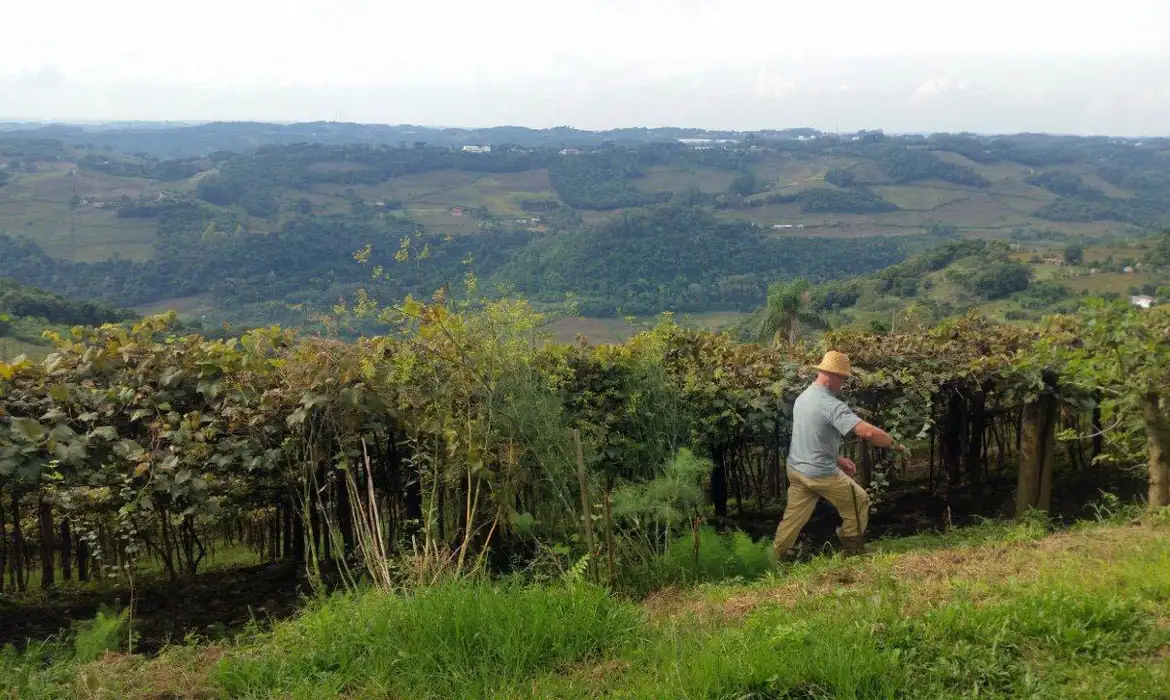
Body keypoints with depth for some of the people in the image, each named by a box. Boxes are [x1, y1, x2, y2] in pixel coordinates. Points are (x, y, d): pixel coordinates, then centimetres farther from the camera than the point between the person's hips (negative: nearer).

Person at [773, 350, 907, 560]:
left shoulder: (802, 398, 5)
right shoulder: (832, 405, -23)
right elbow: (868, 432, -30)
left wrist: (838, 459, 15)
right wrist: (895, 445, -15)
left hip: (796, 468, 8)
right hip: (821, 473, -8)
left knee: (794, 515, 16)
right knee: (859, 501, 13)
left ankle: (779, 556, 19)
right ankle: (852, 550, 25)